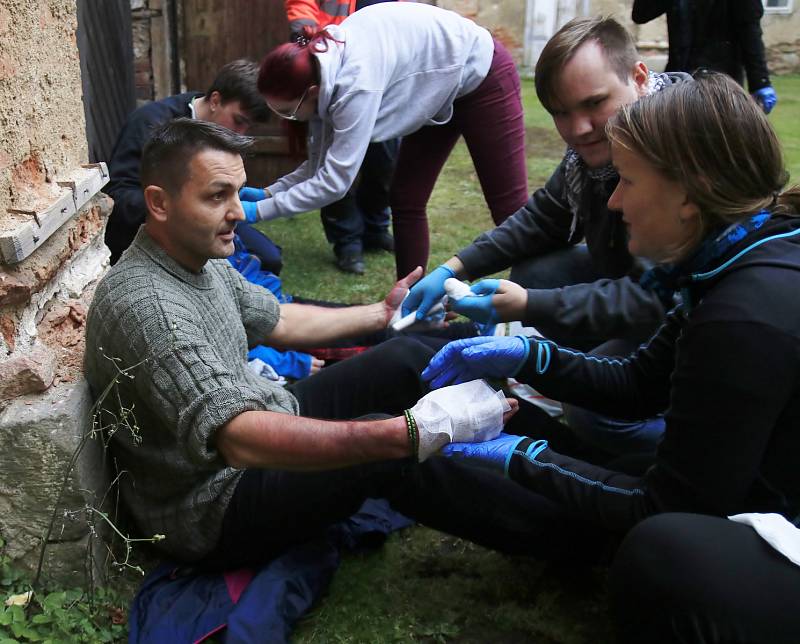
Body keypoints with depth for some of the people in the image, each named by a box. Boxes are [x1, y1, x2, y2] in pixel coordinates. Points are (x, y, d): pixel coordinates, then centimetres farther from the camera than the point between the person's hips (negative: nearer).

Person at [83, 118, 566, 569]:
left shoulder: (200, 260, 1)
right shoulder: (146, 305, -31)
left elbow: (277, 322, 17)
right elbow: (240, 440, -41)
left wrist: (382, 313, 18)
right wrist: (410, 432, -47)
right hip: (214, 512, -9)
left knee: (404, 358, 2)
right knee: (382, 444, -29)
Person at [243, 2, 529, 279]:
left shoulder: (356, 83, -37)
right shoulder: (319, 70, -11)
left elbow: (335, 181, -35)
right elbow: (321, 163, -3)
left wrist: (258, 211, -29)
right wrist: (267, 193, -13)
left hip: (482, 74, -8)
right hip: (440, 88, 8)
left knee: (508, 207, -2)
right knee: (405, 199, 4)